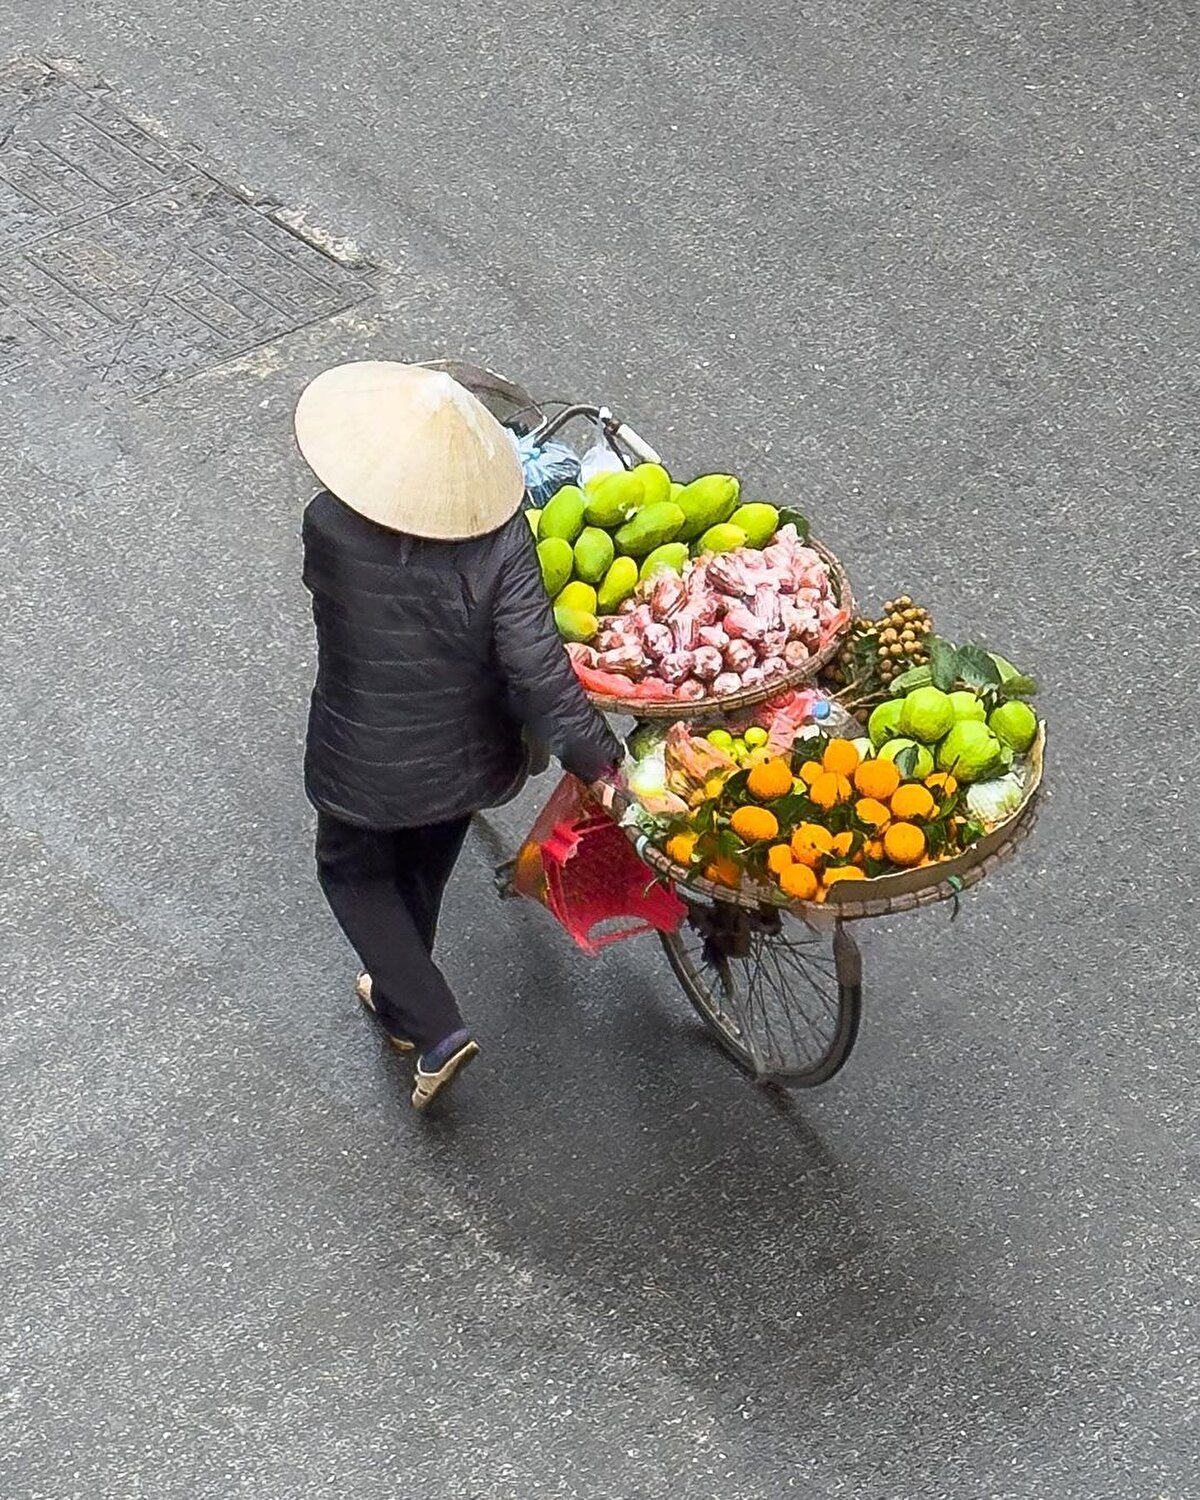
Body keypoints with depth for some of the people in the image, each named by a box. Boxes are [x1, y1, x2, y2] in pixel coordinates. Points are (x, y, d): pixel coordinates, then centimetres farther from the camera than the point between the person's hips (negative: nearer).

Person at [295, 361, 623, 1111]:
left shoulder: (330, 527, -28)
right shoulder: (501, 537, -27)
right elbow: (534, 664, -30)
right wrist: (600, 757, -21)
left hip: (365, 766, -2)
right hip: (466, 761, 2)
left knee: (354, 873, 26)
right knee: (424, 875, 31)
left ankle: (436, 1029, 16)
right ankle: (400, 1007, 54)